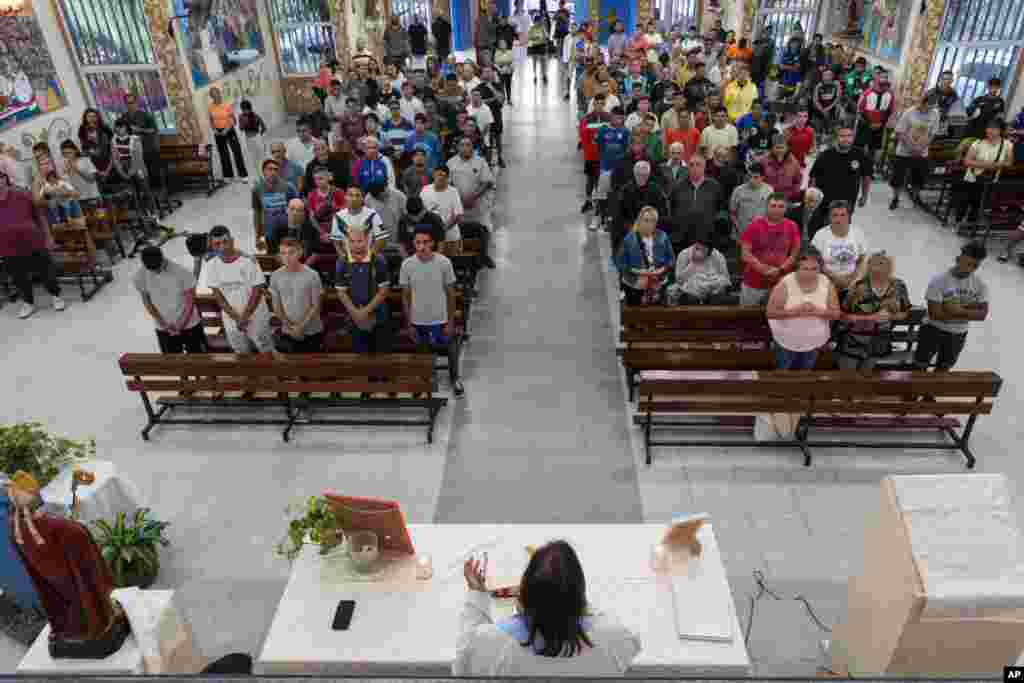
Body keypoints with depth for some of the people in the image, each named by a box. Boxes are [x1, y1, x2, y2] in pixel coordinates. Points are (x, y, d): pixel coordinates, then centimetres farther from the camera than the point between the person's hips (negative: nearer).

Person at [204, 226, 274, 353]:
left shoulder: (248, 260, -18)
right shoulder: (212, 265, -6)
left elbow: (258, 290, -15)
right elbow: (217, 294, -3)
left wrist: (245, 316, -17)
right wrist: (236, 318, -12)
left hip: (256, 317, -4)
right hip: (231, 320, 4)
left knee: (267, 351, 10)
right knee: (242, 354, 19)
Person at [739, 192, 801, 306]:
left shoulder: (792, 227, 2)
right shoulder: (754, 225, -3)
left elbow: (795, 254, 3)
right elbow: (745, 254, -6)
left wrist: (780, 270, -12)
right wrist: (764, 269, -13)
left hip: (780, 284, 1)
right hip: (753, 284, -1)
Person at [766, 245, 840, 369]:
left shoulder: (827, 284, -12)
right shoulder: (785, 284, -21)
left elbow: (836, 314, -7)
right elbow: (769, 312, -21)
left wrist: (818, 312, -28)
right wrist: (795, 311, -33)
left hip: (813, 342, 3)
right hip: (787, 340, -2)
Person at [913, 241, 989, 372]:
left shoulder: (980, 285, -6)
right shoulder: (938, 281, -20)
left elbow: (982, 314, -10)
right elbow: (935, 313, -24)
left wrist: (959, 310, -25)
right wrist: (969, 309, -19)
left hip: (958, 335, 4)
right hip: (933, 331, -4)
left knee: (943, 369, 20)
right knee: (919, 368, 3)